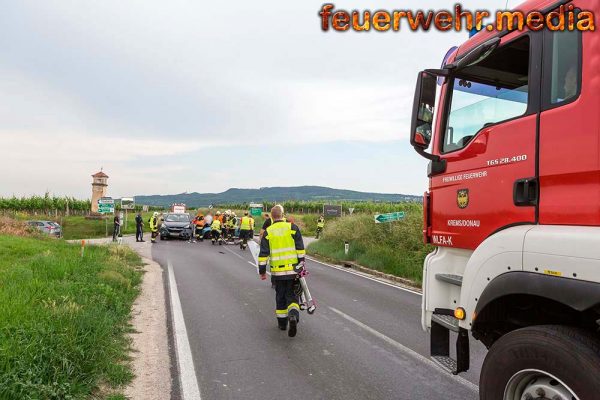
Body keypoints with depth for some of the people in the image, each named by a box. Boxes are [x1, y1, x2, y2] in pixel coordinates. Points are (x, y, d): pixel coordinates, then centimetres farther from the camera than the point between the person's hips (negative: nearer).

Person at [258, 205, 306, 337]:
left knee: (280, 296, 16)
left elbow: (263, 254, 0)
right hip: (293, 269, -1)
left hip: (277, 271, 1)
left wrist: (262, 271, 7)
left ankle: (282, 322, 23)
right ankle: (293, 315, -16)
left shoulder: (268, 232, 0)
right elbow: (300, 249, -3)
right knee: (292, 295, 8)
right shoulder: (292, 227, -2)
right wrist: (301, 264, 4)